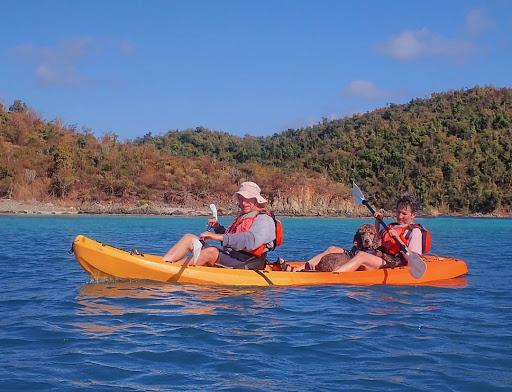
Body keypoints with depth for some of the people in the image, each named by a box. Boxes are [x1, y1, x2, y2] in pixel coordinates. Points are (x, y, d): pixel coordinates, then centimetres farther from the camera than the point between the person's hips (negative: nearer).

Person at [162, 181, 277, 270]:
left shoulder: (264, 220, -8)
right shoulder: (243, 217, 23)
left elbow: (251, 241, -27)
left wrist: (219, 237, -30)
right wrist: (218, 227, 16)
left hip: (245, 264, -9)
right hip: (229, 258, 10)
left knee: (211, 252, -36)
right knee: (189, 238, 2)